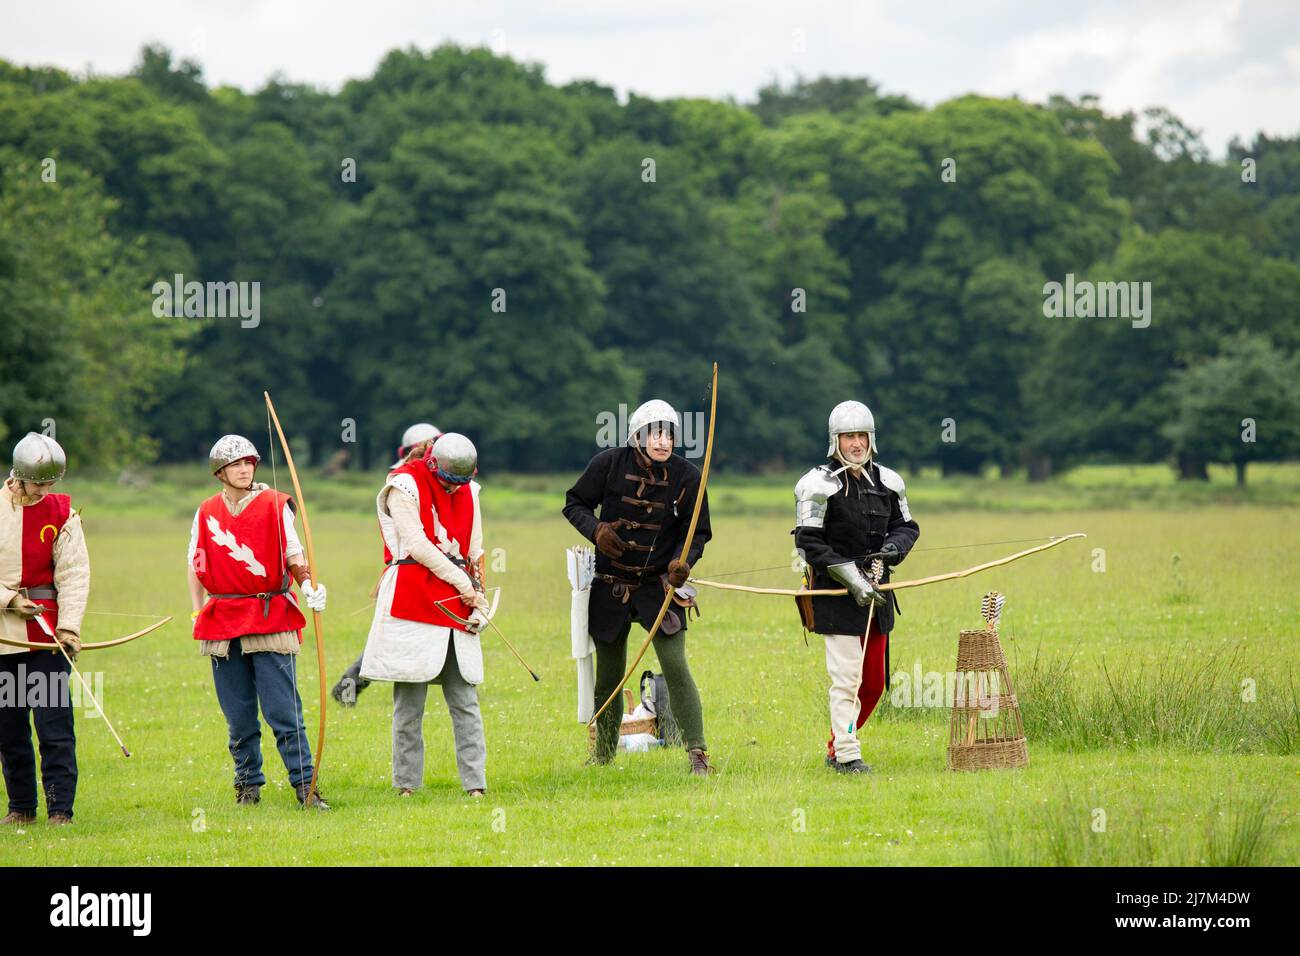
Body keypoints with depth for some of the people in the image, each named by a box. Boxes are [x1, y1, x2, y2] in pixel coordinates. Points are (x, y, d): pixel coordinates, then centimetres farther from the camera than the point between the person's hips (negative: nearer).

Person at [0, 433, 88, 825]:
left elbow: (73, 573, -3)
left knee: (54, 722, -8)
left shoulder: (62, 513, 1)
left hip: (45, 629, -1)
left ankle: (60, 809, -5)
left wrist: (69, 626, -14)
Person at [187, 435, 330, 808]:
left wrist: (308, 584, -21)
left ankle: (304, 783, -5)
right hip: (223, 622, 3)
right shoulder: (207, 512, 9)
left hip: (271, 618, -3)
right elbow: (195, 563, 16)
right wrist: (199, 613, 10)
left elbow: (293, 552, -2)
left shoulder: (274, 505, 1)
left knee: (282, 708, -8)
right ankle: (248, 784, 17)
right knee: (238, 713, 6)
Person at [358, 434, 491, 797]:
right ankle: (406, 785, 3)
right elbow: (417, 545, -10)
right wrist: (461, 582, -6)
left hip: (457, 609, 5)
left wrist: (479, 606, 5)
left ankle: (476, 784, 0)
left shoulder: (468, 492, 15)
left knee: (465, 699, 1)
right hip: (412, 604, -5)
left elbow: (475, 553, 15)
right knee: (410, 701, -3)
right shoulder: (405, 485, -3)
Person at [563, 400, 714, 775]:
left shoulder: (686, 476, -8)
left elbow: (698, 532, -1)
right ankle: (604, 752, 29)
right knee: (608, 674, 11)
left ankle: (697, 752, -12)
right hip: (610, 586, 1)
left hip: (659, 585, -1)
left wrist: (683, 561, -21)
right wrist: (595, 529, -16)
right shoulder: (609, 464, -7)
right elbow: (574, 503, 4)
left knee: (675, 666, -15)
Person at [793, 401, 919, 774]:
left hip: (875, 591, 7)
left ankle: (836, 747, 26)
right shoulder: (819, 484, -9)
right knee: (847, 677, -11)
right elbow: (809, 543, -13)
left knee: (874, 682, 11)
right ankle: (846, 755, -5)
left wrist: (894, 547, -9)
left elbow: (907, 526, 16)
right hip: (835, 591, -6)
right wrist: (851, 578, -18)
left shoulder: (886, 482, 9)